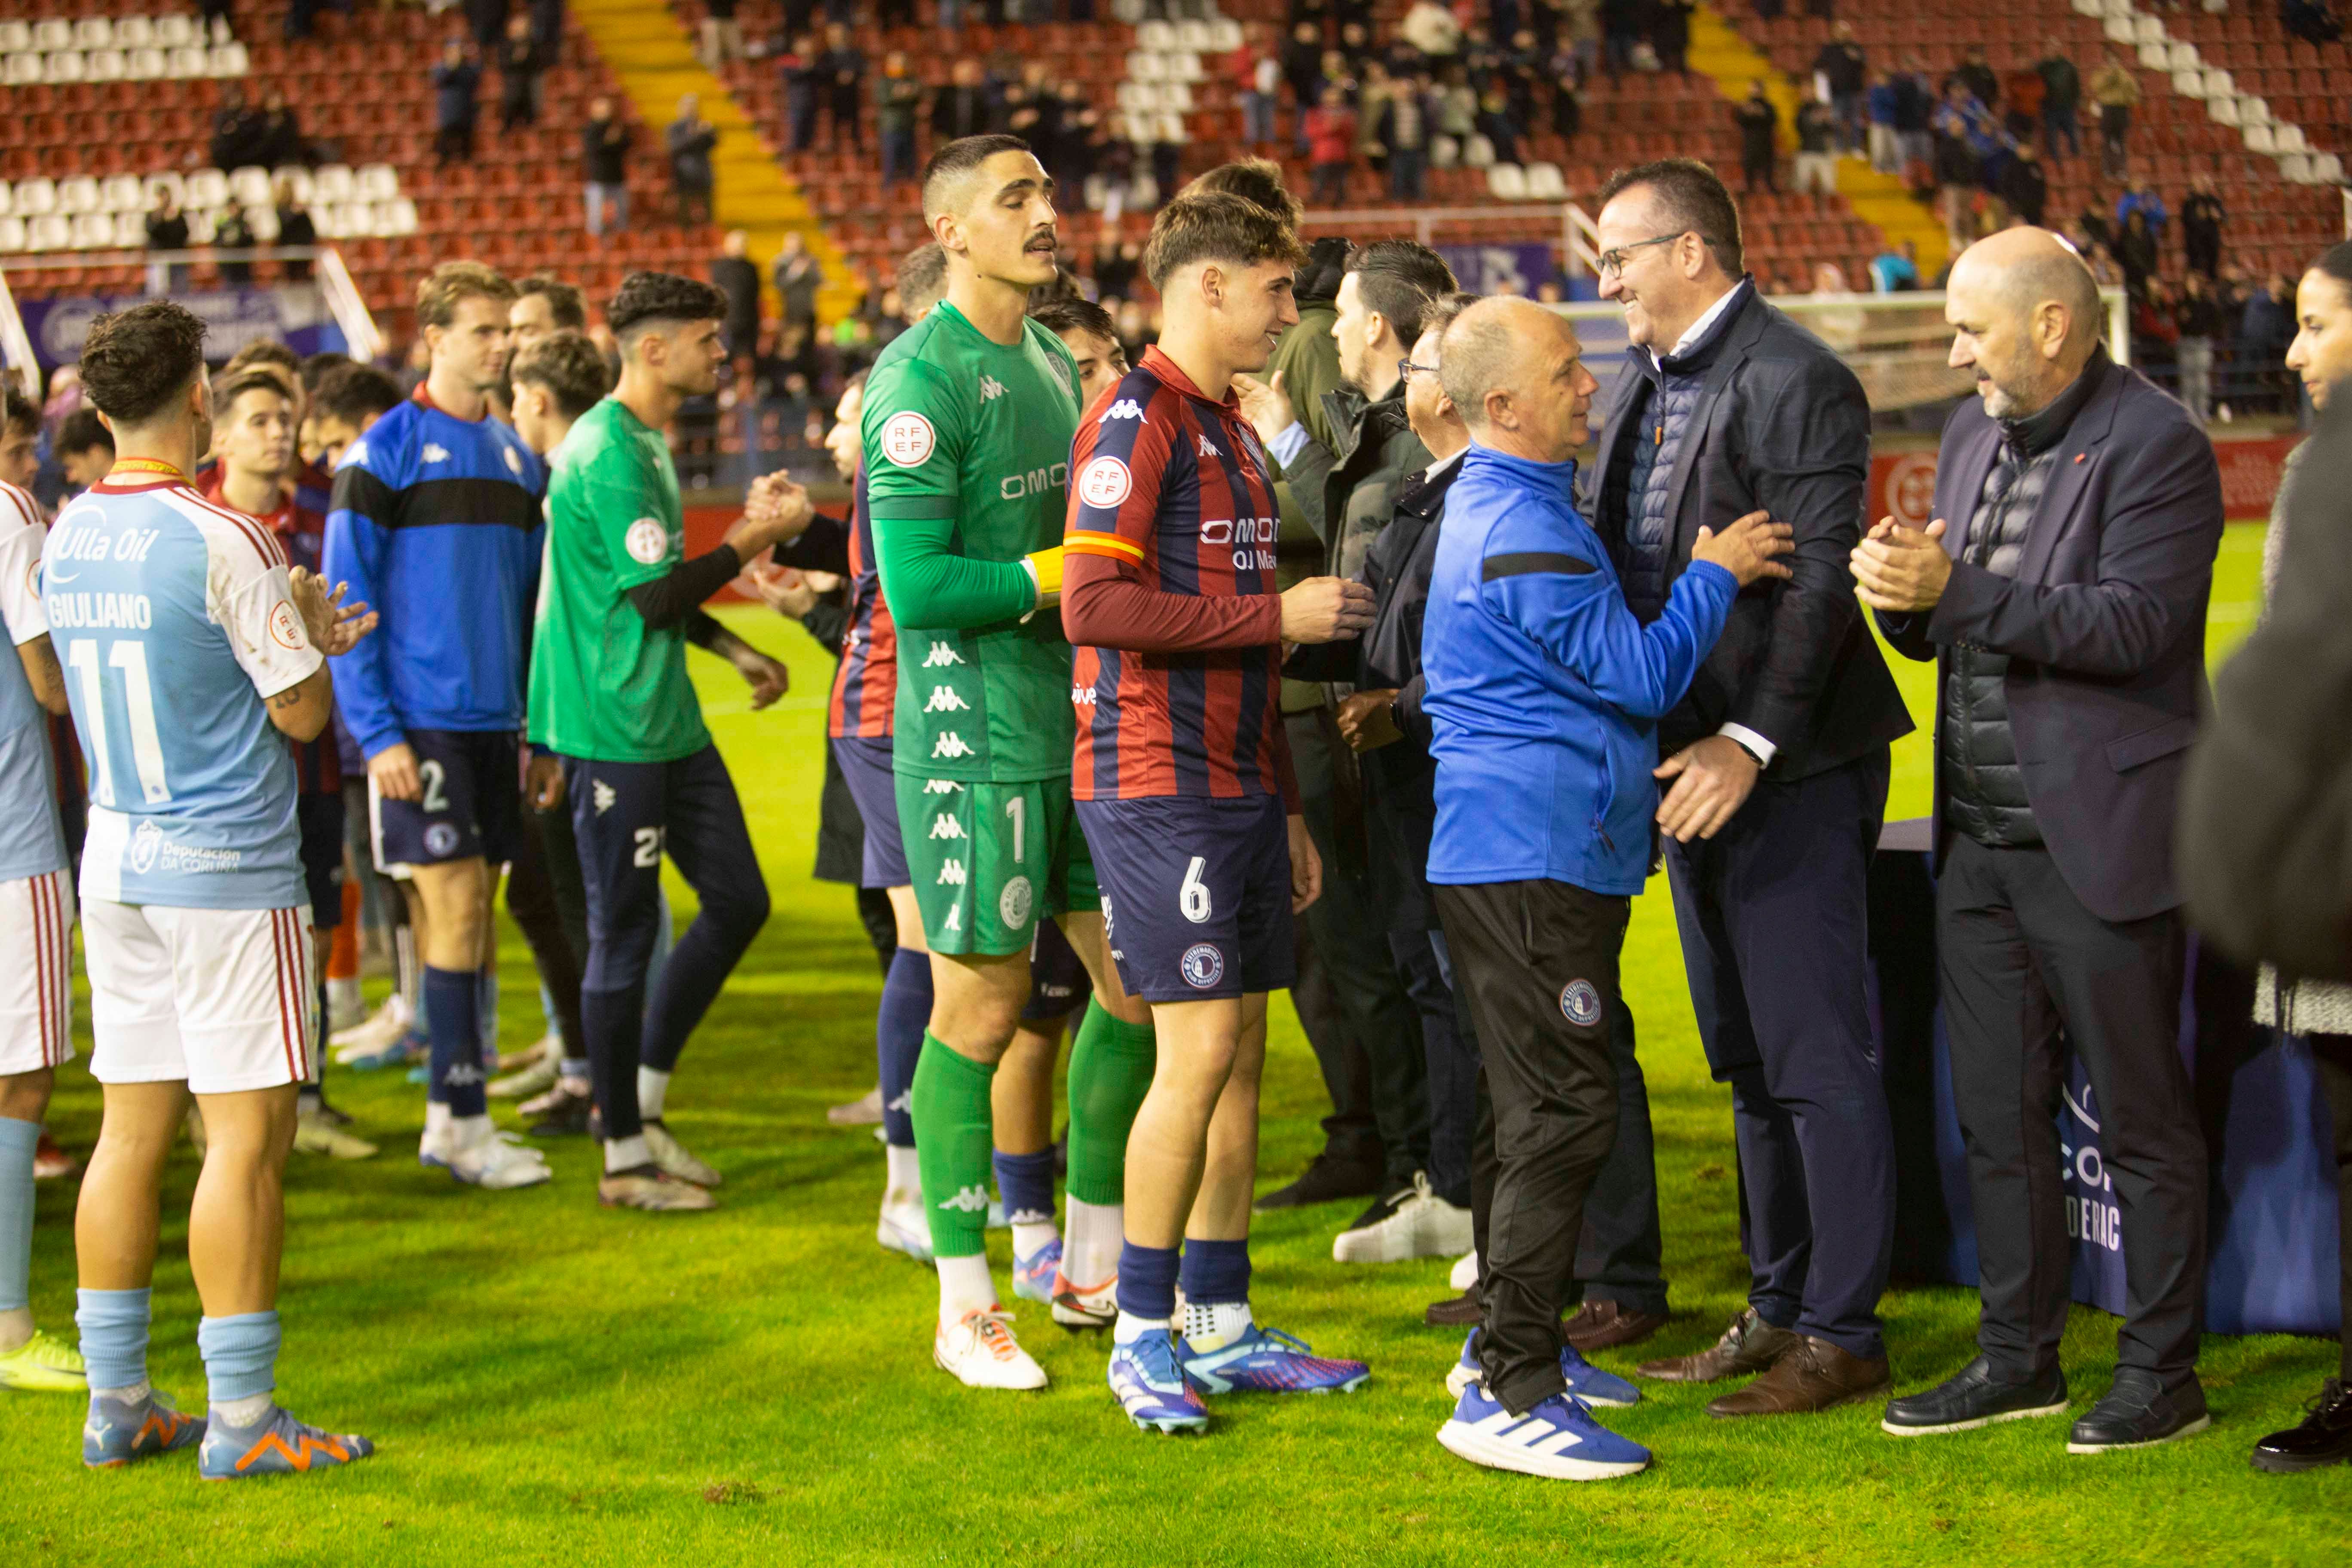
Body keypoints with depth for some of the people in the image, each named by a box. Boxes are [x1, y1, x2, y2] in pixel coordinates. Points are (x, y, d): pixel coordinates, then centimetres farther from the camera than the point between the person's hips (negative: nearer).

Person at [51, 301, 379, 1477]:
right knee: (247, 1137, -3)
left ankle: (118, 1405, 14)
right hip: (228, 870, -7)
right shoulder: (219, 543, -15)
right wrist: (312, 632, 11)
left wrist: (299, 624, 23)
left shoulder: (66, 539, 7)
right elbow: (302, 711, -10)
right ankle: (240, 1420, -1)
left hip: (114, 860, 7)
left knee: (132, 1131, 10)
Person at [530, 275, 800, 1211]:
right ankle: (625, 1157, 8)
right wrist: (757, 536, -12)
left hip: (667, 721, 10)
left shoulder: (645, 444, 15)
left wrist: (735, 651, 18)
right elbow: (654, 596, -20)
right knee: (625, 933, -2)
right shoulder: (607, 452, -17)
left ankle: (640, 1097, 21)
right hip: (614, 729, -10)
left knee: (738, 901, 11)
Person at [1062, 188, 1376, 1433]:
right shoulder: (1138, 420, -10)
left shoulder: (1227, 426, 19)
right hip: (1156, 787, -9)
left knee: (1240, 1051, 9)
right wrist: (1277, 614, -16)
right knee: (1200, 1048, -9)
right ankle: (1143, 1337, 0)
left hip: (1236, 786, 9)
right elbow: (1097, 604, -21)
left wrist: (1285, 807, 22)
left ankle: (1221, 1329, 16)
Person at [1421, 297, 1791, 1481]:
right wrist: (1711, 576, -3)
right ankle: (1508, 1394, -11)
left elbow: (1606, 666, 27)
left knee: (1546, 1111, 17)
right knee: (1563, 1116, -11)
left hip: (1534, 854, 11)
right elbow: (1643, 675, -15)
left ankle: (1511, 1347, 26)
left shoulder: (1504, 503, 17)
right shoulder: (1521, 531, -18)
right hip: (1533, 852, -11)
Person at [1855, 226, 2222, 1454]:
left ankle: (2162, 1371, 11)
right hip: (1981, 843, 8)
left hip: (2100, 840, -8)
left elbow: (2131, 626, -21)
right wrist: (1902, 594, -7)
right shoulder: (1973, 437, 13)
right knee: (1997, 1116, 13)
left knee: (2140, 1118, 2)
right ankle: (2019, 1355, 24)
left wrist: (1959, 590, -24)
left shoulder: (2155, 447, -12)